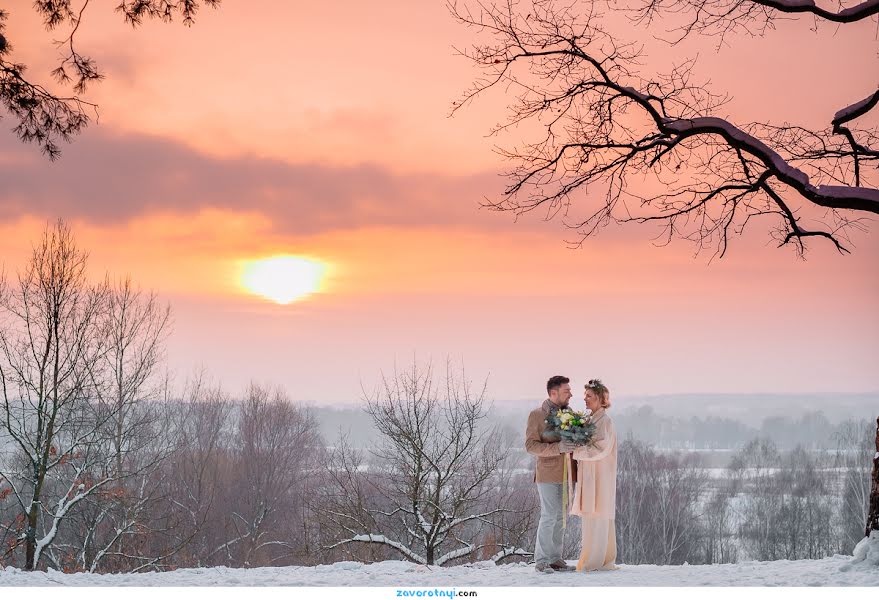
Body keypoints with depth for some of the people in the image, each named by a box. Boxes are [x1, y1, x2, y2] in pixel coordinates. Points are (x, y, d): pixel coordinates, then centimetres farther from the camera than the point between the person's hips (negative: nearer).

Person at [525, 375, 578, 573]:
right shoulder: (537, 415, -5)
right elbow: (530, 445, -13)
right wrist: (557, 447, -24)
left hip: (565, 474, 6)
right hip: (547, 474, -6)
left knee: (559, 517, 9)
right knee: (549, 516, -10)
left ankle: (555, 559, 15)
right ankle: (541, 561, -4)